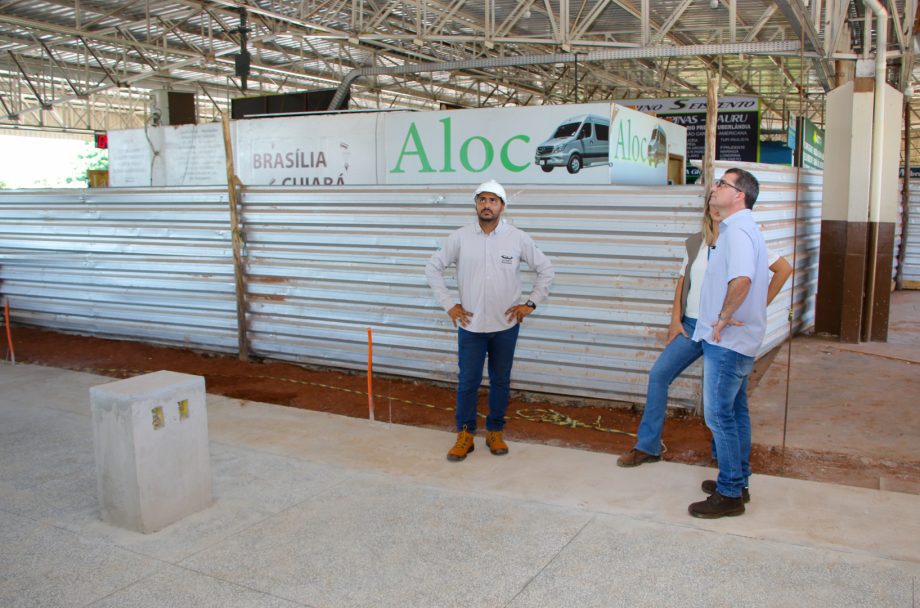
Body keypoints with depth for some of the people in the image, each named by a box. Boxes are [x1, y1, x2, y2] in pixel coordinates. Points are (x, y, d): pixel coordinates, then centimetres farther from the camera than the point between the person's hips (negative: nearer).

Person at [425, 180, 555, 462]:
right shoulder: (460, 237, -4)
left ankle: (494, 432, 27)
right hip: (470, 325, 0)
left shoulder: (518, 238, -4)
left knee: (501, 381, 12)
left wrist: (530, 304, 1)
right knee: (468, 381, 5)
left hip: (506, 326, 1)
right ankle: (465, 434, 20)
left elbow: (546, 270, 6)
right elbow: (433, 267, 4)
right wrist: (448, 304, 0)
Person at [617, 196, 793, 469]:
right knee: (658, 375, -2)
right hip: (691, 325, 5)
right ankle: (648, 446, 7)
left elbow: (784, 268, -7)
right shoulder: (694, 243, 8)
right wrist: (675, 319, 4)